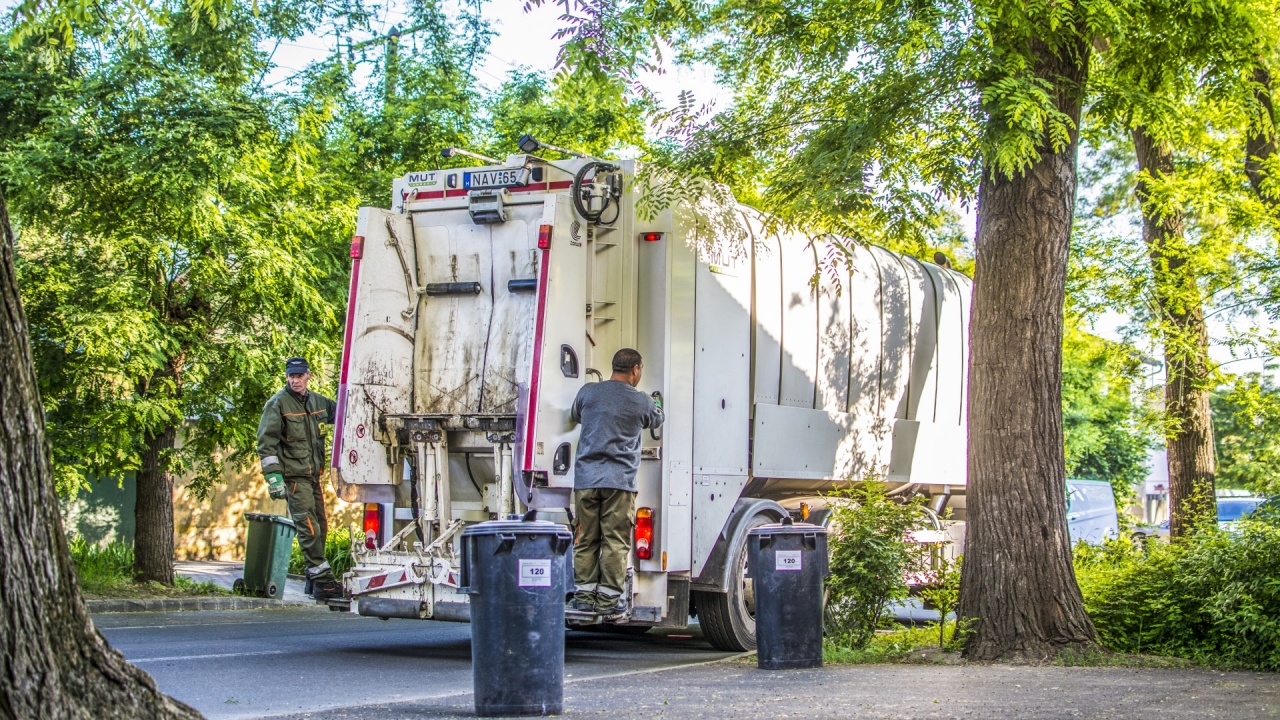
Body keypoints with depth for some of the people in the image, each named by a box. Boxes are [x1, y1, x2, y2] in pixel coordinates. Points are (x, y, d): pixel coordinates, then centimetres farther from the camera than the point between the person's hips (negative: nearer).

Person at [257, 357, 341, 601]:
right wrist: (273, 476, -18)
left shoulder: (316, 401, 11)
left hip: (313, 474, 8)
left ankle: (314, 579, 21)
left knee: (320, 526, 11)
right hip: (293, 476, -7)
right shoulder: (277, 404, -8)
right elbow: (266, 442, -12)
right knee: (309, 528, -11)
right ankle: (322, 581, -10)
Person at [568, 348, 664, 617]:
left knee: (585, 540, 8)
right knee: (615, 542, 0)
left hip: (586, 478, 3)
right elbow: (656, 420, 23)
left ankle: (584, 594, 10)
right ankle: (608, 599, -1)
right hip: (620, 481, -3)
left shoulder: (588, 391, 7)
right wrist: (657, 401, 46)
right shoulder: (641, 401, 1)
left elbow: (574, 415, 26)